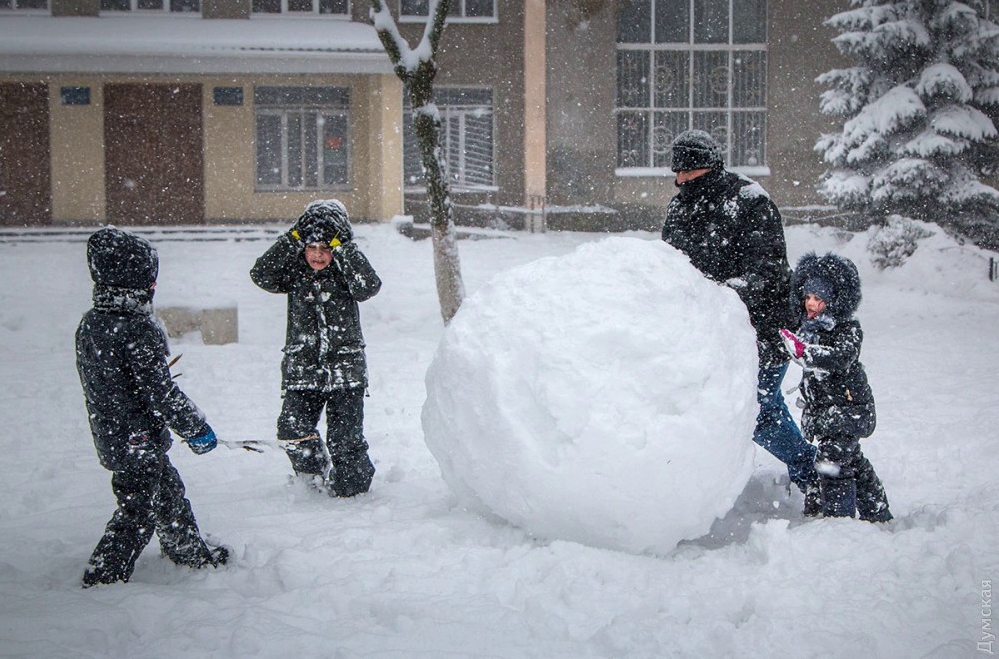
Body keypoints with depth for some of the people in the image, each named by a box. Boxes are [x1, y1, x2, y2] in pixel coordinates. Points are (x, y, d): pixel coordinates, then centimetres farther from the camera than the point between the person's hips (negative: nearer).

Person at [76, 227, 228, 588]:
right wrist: (195, 426, -10)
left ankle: (192, 553, 38)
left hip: (108, 433, 9)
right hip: (138, 439, -9)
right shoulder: (137, 328, -23)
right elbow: (158, 389, -22)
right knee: (138, 511, 1)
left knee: (169, 492, 23)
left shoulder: (89, 324, 3)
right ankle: (104, 577, 4)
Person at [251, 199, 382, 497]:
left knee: (345, 439, -4)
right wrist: (292, 239, -15)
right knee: (292, 430, -12)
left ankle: (355, 482, 22)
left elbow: (369, 286, -21)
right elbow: (262, 275, -12)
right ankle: (315, 475, 14)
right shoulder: (294, 272, 4)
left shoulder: (346, 273, -1)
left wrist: (342, 247, -23)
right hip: (301, 370, 2)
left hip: (345, 371, -2)